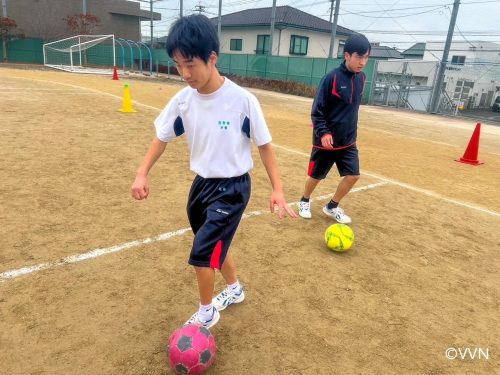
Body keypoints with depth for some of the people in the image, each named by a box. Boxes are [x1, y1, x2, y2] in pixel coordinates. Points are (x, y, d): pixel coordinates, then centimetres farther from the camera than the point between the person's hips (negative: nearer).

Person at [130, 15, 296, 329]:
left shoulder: (242, 100, -21)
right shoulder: (184, 99, -8)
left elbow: (264, 145, -11)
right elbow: (163, 136, 5)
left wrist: (277, 189, -14)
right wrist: (143, 173, -6)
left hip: (232, 188, -6)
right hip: (202, 183, 6)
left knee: (202, 254, -4)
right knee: (215, 246, 22)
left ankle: (207, 313, 25)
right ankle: (235, 289, 50)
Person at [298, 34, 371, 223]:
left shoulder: (361, 78, 3)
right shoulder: (332, 77, -17)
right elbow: (317, 110, -16)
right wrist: (323, 132, -27)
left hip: (348, 140, 6)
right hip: (326, 140, -5)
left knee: (353, 175, 2)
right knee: (315, 175, 8)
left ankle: (332, 207, 23)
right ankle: (305, 201, 36)